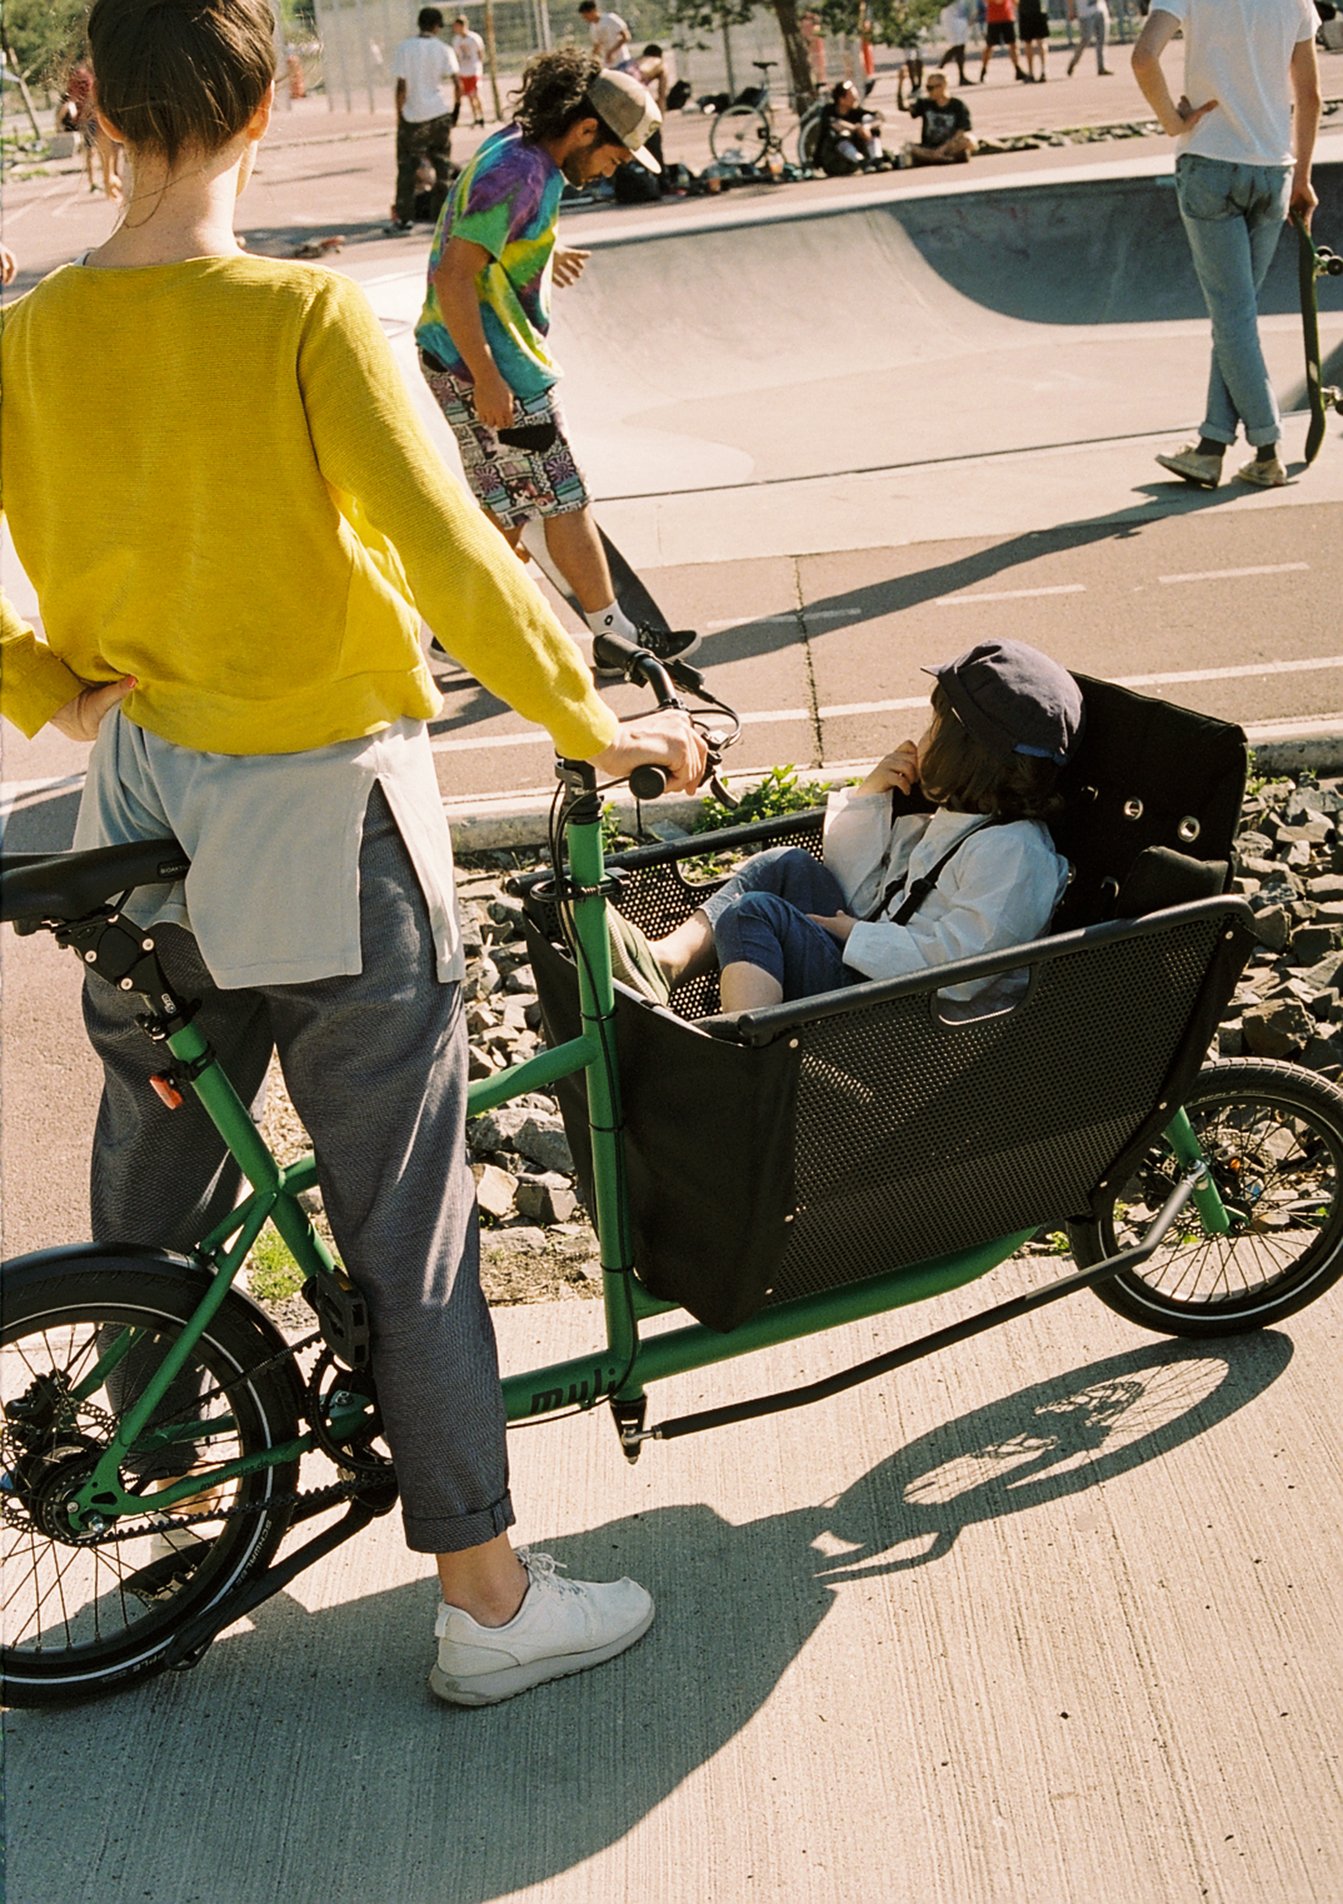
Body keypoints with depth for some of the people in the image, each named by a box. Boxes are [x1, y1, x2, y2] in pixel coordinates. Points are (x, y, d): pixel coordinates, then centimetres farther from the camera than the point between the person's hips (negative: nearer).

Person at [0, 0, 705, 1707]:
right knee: (405, 1220, 3)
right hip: (325, 814, -6)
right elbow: (446, 553, -24)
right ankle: (486, 1600, 16)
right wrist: (594, 723, -13)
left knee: (150, 1182, 23)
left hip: (144, 801, 6)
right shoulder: (307, 317, -18)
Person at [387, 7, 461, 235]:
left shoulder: (404, 49, -5)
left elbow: (401, 87, -7)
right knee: (443, 165, 11)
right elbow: (457, 83, -8)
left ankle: (404, 218, 3)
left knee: (407, 167, 7)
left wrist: (399, 115, 0)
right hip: (440, 114, 1)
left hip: (413, 116, -1)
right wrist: (455, 108, 7)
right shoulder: (444, 50, -2)